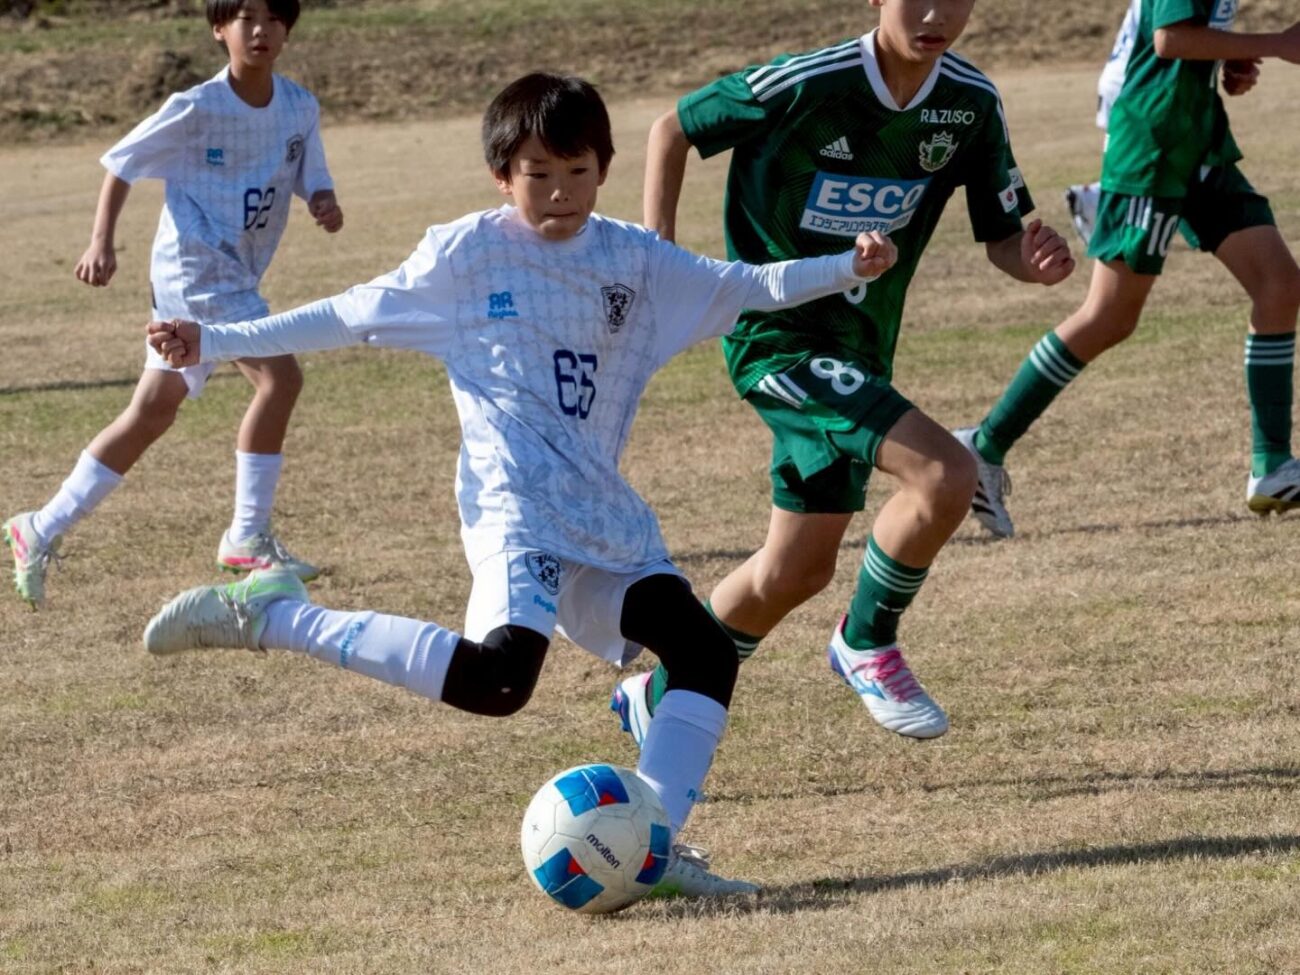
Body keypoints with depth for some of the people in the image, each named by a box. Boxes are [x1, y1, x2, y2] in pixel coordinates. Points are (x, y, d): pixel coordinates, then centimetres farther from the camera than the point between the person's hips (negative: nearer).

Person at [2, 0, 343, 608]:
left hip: (235, 278, 7)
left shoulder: (300, 109, 3)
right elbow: (120, 164, -3)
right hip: (195, 266, -7)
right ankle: (249, 537, -11)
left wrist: (324, 202, -14)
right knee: (279, 375, -20)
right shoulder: (196, 108, -12)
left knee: (153, 410, 10)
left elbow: (310, 178, 10)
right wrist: (101, 240, -13)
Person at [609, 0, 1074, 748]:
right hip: (780, 338, -7)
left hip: (861, 348, 7)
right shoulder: (806, 85, -20)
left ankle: (662, 697, 35)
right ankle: (869, 643, -2)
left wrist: (1034, 259, -21)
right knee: (945, 474, -25)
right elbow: (675, 130, -6)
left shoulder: (971, 103, -4)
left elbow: (1001, 234, 2)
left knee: (797, 571, 14)